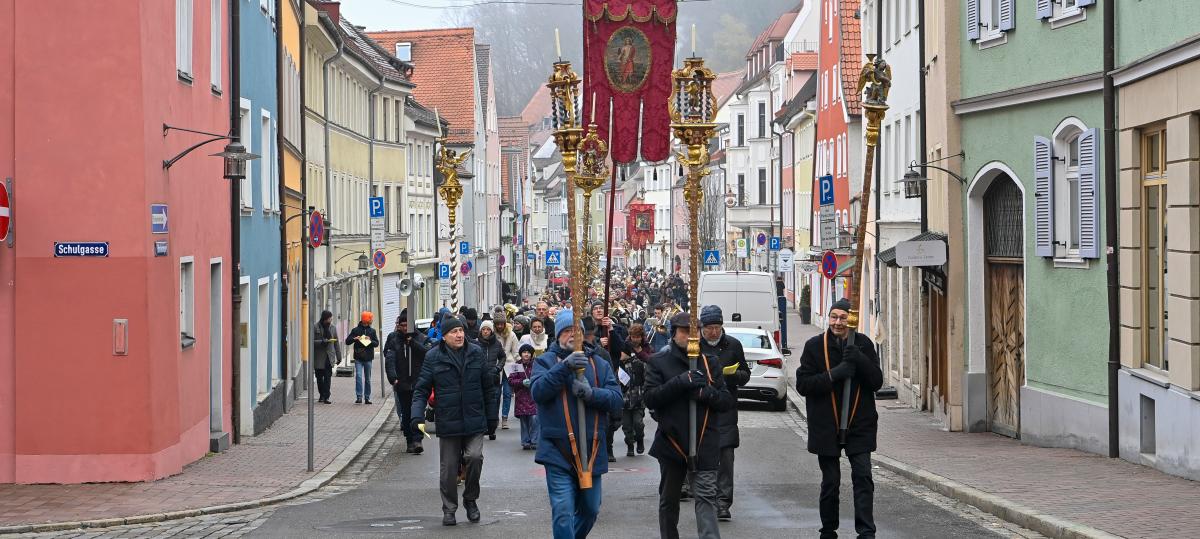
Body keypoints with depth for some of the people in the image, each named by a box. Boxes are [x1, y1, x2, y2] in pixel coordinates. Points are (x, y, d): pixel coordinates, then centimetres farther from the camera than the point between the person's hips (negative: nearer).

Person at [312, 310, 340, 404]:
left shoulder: (332, 328, 9)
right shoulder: (316, 328, -3)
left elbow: (336, 342, 13)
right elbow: (312, 341, -7)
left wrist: (339, 356, 11)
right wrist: (322, 341, -21)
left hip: (329, 356, 1)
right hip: (319, 356, -1)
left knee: (328, 377, -9)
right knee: (319, 377, 8)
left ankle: (326, 396, -11)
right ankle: (322, 395, 23)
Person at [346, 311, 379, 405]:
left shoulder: (372, 331, 8)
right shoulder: (355, 330, 4)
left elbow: (377, 343, 5)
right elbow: (347, 341, 5)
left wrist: (370, 341, -14)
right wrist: (354, 339, -15)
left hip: (368, 358, 2)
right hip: (358, 358, -2)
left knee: (367, 378, 7)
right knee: (358, 377, -13)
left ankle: (367, 397, 14)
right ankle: (359, 397, -14)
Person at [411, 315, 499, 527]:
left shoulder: (476, 353, 4)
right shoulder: (433, 357, -2)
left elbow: (489, 387, 11)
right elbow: (421, 389, -1)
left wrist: (492, 418, 11)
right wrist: (417, 416, -15)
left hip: (474, 421, 1)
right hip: (448, 421, -1)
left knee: (474, 457, -15)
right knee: (449, 468, 4)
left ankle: (470, 499, 8)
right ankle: (449, 509, 19)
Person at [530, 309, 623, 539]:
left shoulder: (599, 364, 9)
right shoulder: (546, 361, 1)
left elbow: (616, 399, -1)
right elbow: (538, 392, -17)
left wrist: (591, 393, -20)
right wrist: (565, 366, -27)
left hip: (592, 451, 4)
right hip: (558, 452, -4)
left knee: (590, 510, 16)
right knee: (563, 512, -11)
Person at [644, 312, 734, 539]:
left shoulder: (710, 363, 9)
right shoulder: (658, 362, 3)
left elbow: (727, 401, 5)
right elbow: (650, 398, -10)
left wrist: (708, 393, -16)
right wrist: (681, 382, -22)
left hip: (704, 441, 0)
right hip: (671, 441, 0)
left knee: (706, 495, -11)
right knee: (669, 499, 14)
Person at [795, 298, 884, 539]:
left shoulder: (863, 344, 2)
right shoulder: (814, 346, -1)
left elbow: (877, 382, -2)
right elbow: (802, 384, -6)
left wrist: (859, 360, -19)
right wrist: (833, 375, -19)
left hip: (859, 425, 0)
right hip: (826, 426, 0)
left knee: (863, 477, -9)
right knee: (830, 482, 8)